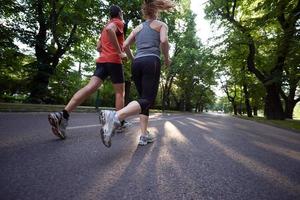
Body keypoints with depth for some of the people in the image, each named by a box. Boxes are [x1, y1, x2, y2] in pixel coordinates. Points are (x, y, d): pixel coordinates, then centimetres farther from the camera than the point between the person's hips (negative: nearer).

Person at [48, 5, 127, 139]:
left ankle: (63, 116, -26)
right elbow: (110, 29, -19)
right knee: (120, 92, 3)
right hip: (114, 61, -6)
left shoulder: (104, 27, 31)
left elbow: (98, 47, 28)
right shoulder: (118, 23, 6)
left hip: (101, 61, 7)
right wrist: (119, 53, -17)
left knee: (90, 87, -11)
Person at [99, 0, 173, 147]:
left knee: (144, 98, 9)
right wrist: (166, 59, 9)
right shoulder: (161, 24, 16)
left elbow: (125, 46, 14)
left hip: (137, 64, 5)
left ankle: (144, 135, 2)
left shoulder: (137, 28, 26)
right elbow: (164, 41, -6)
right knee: (147, 99, -13)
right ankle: (115, 116, -39)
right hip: (152, 62, -5)